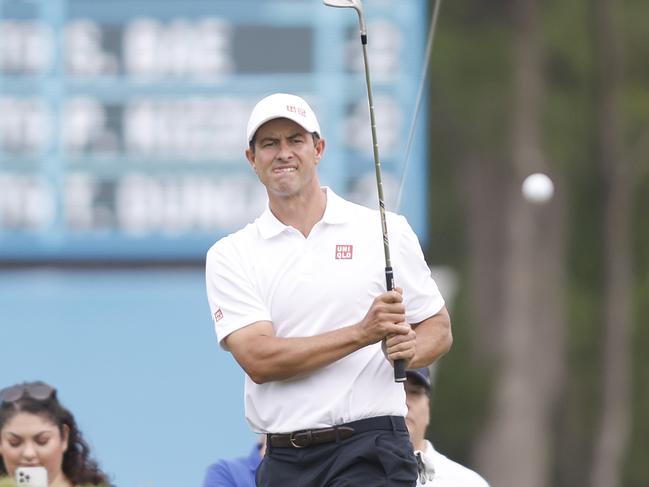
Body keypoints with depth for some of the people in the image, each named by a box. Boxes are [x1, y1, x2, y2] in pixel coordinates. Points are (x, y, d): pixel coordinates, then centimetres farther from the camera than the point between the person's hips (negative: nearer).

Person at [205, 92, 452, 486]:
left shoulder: (386, 231, 7)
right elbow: (258, 359, -7)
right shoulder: (230, 257, 7)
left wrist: (410, 347, -12)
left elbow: (438, 327, 13)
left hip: (370, 452, -2)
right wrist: (361, 333, -17)